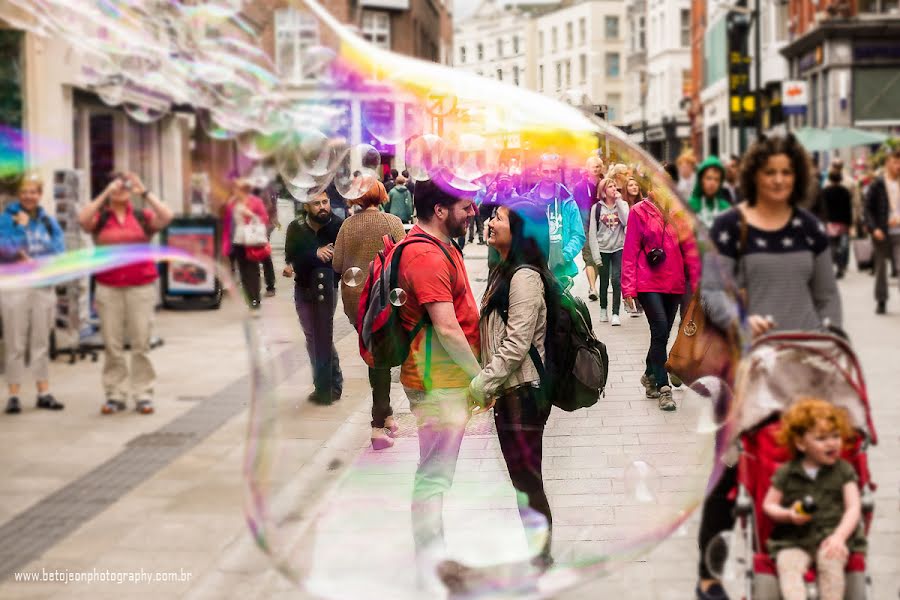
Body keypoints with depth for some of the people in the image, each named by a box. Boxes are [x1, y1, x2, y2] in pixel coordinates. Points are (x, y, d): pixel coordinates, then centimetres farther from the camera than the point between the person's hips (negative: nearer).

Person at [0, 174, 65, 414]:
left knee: (41, 343, 9)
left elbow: (60, 251, 1)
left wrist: (32, 258, -11)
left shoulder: (48, 221, 9)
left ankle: (44, 393, 14)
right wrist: (21, 227, -14)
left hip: (43, 286, 4)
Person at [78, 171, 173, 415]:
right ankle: (115, 395, 9)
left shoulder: (142, 216, 7)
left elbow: (166, 217, -10)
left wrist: (145, 192, -10)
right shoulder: (100, 218, 8)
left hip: (141, 287, -1)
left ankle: (143, 394, 5)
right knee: (112, 344, 2)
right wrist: (106, 194, -13)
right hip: (108, 288, 1)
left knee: (141, 343, 0)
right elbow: (83, 219, -12)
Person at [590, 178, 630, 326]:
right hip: (603, 249, 0)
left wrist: (619, 202, -12)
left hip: (619, 248, 0)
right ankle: (603, 310, 27)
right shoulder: (597, 208, 1)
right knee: (604, 282, 8)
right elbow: (592, 232, -1)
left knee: (616, 280, -11)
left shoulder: (622, 204, 4)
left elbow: (627, 222, -15)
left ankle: (615, 314, -10)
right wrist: (596, 254, -7)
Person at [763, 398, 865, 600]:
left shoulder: (844, 471, 7)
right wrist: (788, 515, -9)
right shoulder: (786, 473, 7)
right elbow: (768, 505, 12)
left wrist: (839, 536, -15)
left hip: (832, 538, 0)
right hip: (794, 542, 1)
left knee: (830, 561, -32)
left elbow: (853, 508, 1)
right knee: (787, 563, -30)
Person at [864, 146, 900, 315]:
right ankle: (881, 301, 21)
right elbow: (868, 208, -2)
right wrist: (874, 228, -12)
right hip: (882, 233, -1)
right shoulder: (877, 185, -1)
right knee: (881, 268, 9)